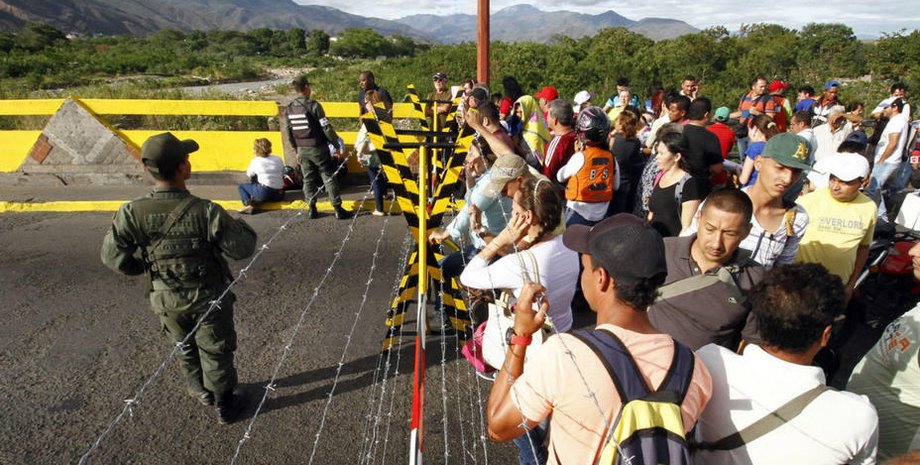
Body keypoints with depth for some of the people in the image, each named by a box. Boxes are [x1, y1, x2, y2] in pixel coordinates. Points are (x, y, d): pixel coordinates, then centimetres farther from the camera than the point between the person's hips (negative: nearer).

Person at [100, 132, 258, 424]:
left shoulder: (133, 213, -20)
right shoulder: (205, 212, -30)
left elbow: (112, 256, -10)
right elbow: (241, 249, -21)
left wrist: (145, 267, 8)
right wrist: (243, 228, 0)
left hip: (166, 300, 3)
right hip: (210, 298, -3)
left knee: (184, 346, 29)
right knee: (215, 352, 18)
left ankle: (200, 389, 52)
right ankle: (224, 405, 36)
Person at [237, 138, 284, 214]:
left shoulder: (255, 161, 2)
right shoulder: (278, 159, 9)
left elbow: (248, 175, 15)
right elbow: (283, 174, 14)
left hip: (265, 193, -5)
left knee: (242, 186, 16)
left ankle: (248, 204, -8)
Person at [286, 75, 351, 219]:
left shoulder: (290, 108, 5)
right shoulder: (313, 105, -13)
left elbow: (288, 131, 11)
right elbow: (326, 127, -15)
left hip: (302, 149, 5)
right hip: (318, 148, -5)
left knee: (308, 179, 14)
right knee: (329, 177, 0)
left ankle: (312, 209, 16)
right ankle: (338, 209, 1)